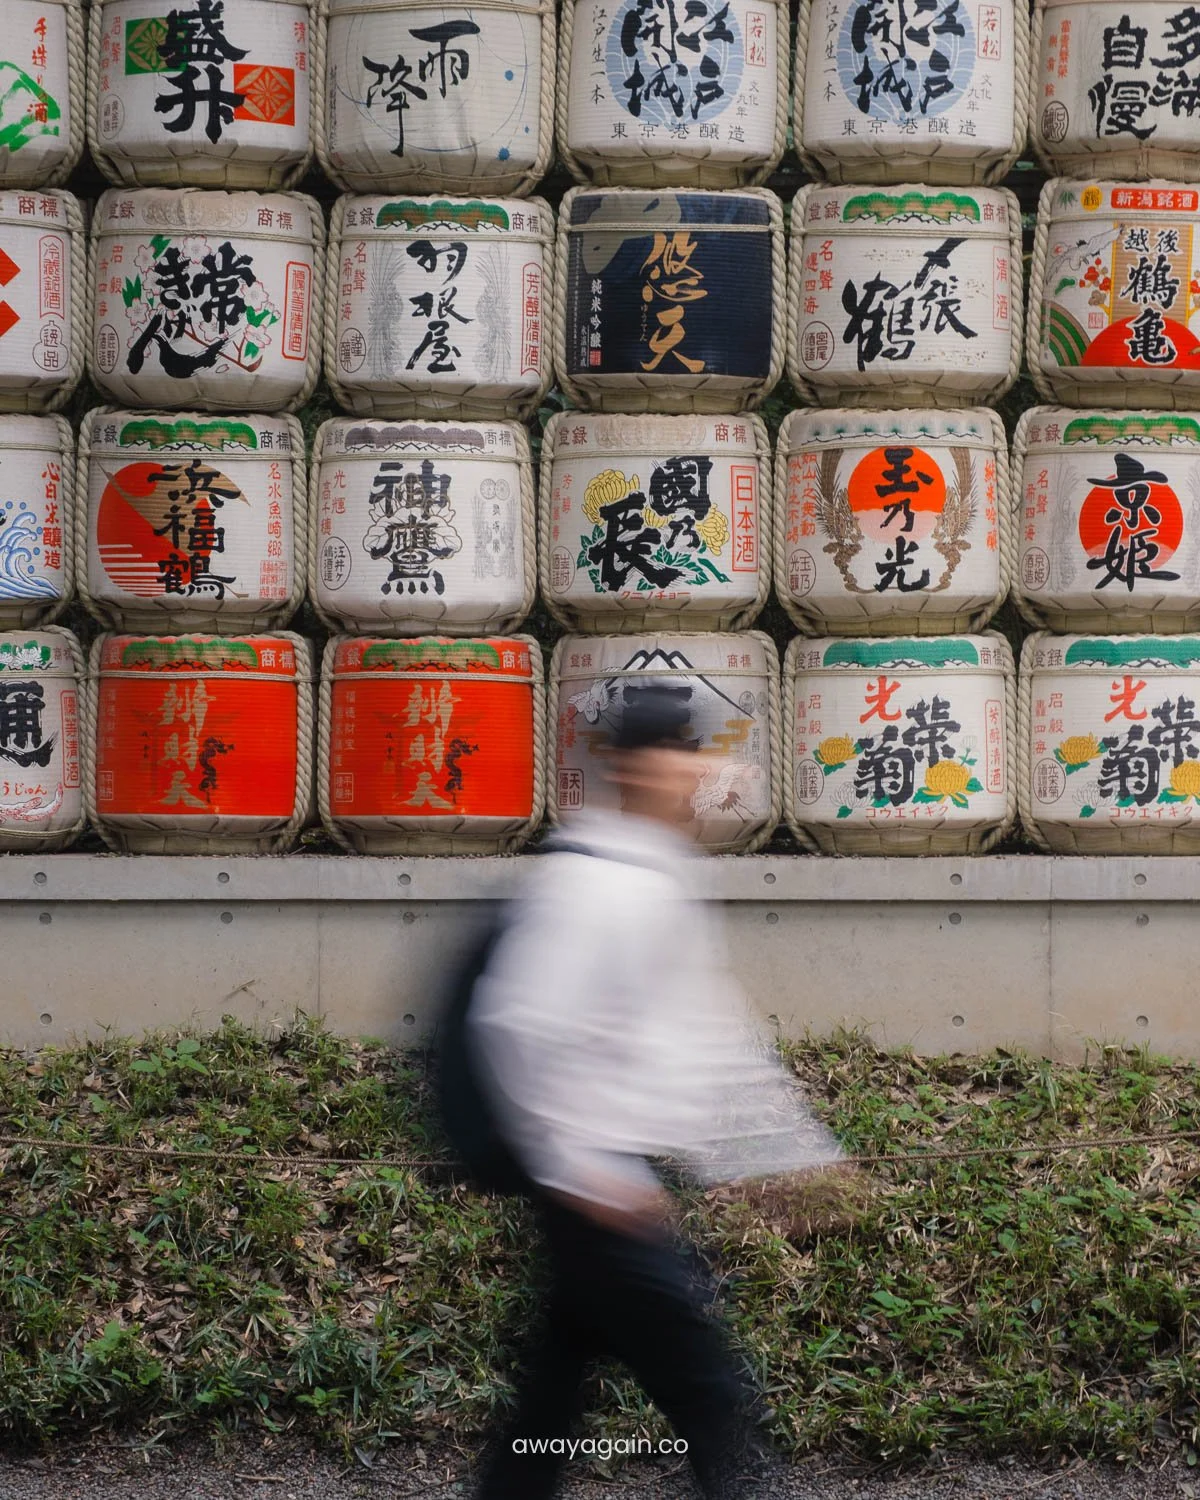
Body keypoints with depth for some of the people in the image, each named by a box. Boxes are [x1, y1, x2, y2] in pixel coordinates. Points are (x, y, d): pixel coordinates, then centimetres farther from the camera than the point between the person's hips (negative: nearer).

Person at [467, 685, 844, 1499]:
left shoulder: (669, 884, 17)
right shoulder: (590, 880, -13)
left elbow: (719, 1041, 22)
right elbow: (521, 1024, -20)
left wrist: (799, 1149, 20)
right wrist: (577, 1167, -20)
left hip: (631, 1180, 10)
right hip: (600, 1181, -10)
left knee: (559, 1387, 16)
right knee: (715, 1403, -8)